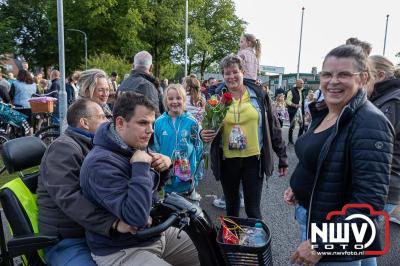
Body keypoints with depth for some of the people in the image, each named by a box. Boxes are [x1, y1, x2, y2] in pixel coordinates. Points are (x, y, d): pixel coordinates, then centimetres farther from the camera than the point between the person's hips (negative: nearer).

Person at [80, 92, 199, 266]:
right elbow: (137, 217, -35)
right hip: (120, 251, -8)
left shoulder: (136, 147, 1)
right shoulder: (101, 163, -26)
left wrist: (165, 165, -5)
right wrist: (141, 166, -30)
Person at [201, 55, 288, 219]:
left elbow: (273, 127, 2)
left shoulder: (258, 95, -2)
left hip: (253, 159, -1)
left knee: (253, 210, 6)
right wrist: (204, 134, -15)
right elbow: (208, 128, 9)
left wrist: (282, 157, 3)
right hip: (227, 161, 2)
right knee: (231, 207, 19)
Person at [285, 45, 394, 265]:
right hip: (310, 218, 7)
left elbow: (369, 200, -26)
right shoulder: (322, 114, 3)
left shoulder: (370, 124, -22)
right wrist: (298, 189, 1)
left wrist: (319, 244, -25)